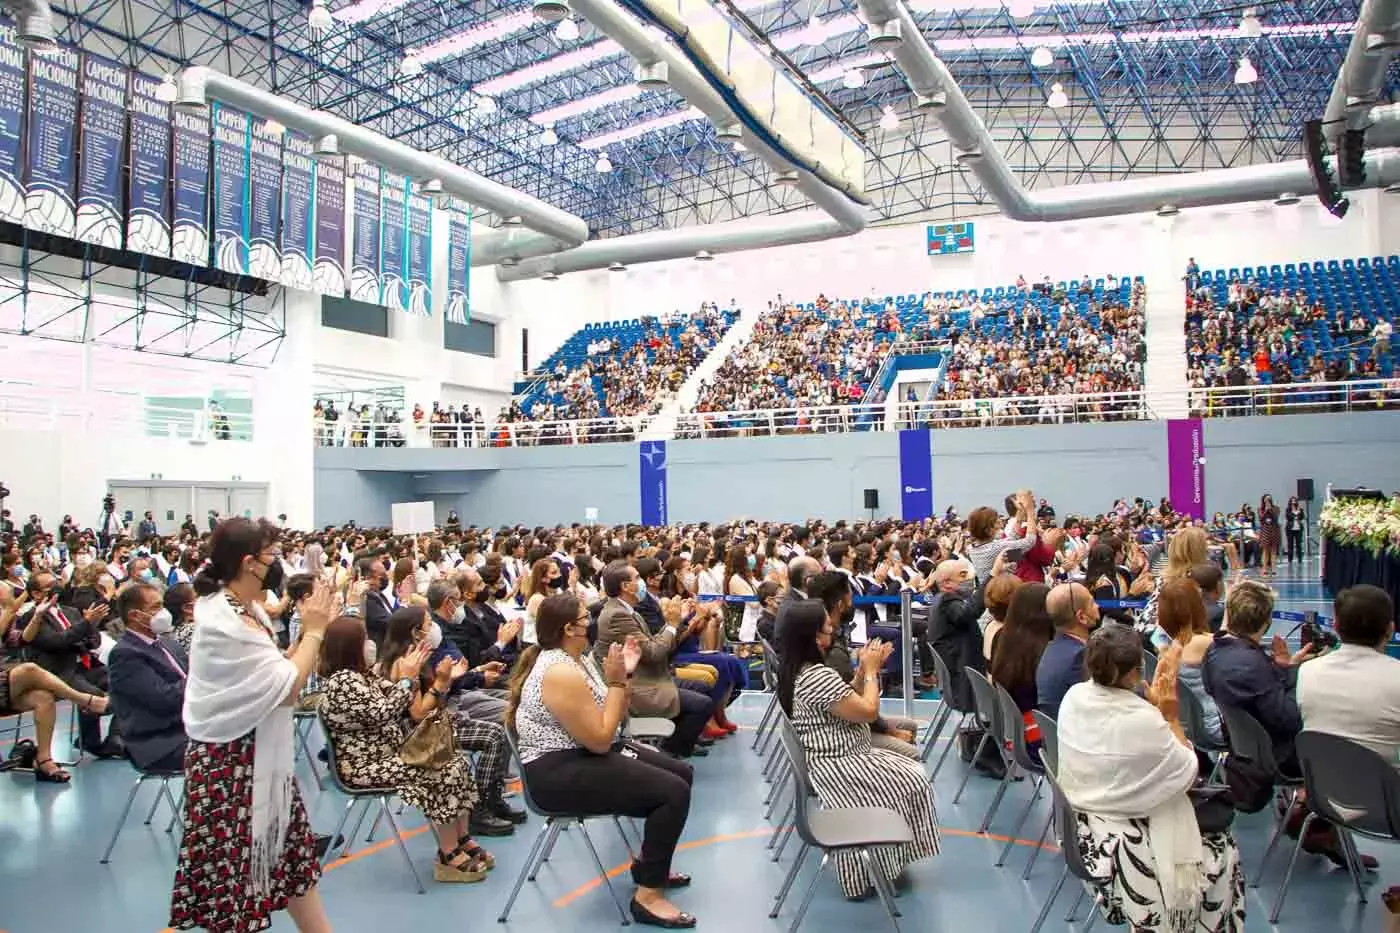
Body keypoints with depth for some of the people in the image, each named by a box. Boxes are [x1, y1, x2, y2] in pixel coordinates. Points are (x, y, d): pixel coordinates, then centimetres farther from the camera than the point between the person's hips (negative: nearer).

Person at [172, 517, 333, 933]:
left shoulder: (246, 610, 5)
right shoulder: (223, 622, -23)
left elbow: (274, 674, 9)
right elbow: (287, 685, -23)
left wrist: (310, 631, 1)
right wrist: (314, 631, -14)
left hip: (262, 755, 9)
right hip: (232, 762, -9)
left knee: (293, 855, 18)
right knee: (235, 865, 5)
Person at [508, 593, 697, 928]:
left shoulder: (578, 658, 8)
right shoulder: (562, 673, -24)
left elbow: (612, 719, 12)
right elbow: (601, 739, -23)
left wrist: (626, 673, -1)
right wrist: (615, 680, -20)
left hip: (582, 754, 10)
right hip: (558, 773, -10)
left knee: (681, 773, 9)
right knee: (673, 792, -20)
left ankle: (649, 862, 25)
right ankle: (648, 895, -10)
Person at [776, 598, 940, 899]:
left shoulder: (795, 669, 5)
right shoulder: (818, 676, -28)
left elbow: (848, 701, 13)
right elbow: (868, 711, -22)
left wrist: (864, 668, 2)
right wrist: (871, 671, -9)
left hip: (833, 757, 10)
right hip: (838, 767, -10)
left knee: (911, 774, 15)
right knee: (912, 783, 2)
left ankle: (882, 861, 21)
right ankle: (885, 869, 15)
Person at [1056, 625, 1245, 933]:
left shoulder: (1073, 697, -8)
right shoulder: (1143, 721, -28)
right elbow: (1188, 774, -13)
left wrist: (1155, 707, 7)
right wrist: (1170, 716, -10)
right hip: (1125, 844, -7)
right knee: (1225, 851, 18)